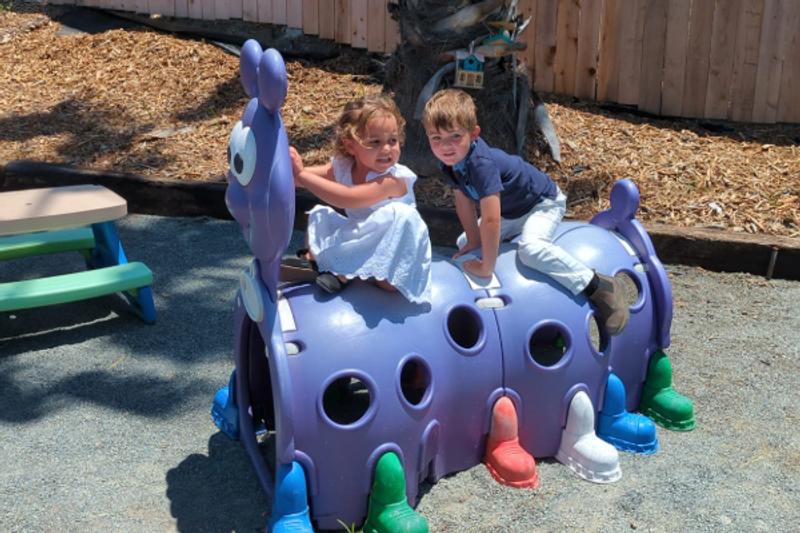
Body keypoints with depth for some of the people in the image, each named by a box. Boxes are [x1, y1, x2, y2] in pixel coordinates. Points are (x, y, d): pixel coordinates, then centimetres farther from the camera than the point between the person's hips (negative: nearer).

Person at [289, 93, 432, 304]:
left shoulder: (393, 179, -29)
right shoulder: (343, 167, -9)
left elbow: (347, 199, -41)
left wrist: (301, 174, -41)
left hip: (392, 250, -5)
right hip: (360, 239, 5)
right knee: (318, 216, -1)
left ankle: (344, 273, -22)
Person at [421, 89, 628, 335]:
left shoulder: (481, 163, -39)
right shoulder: (449, 161, -14)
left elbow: (490, 220, -41)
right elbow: (463, 200, -1)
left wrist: (486, 268, -35)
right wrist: (473, 241, 1)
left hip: (543, 203, -9)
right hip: (510, 211, 9)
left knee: (530, 247, -37)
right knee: (463, 244, 16)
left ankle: (601, 288, -27)